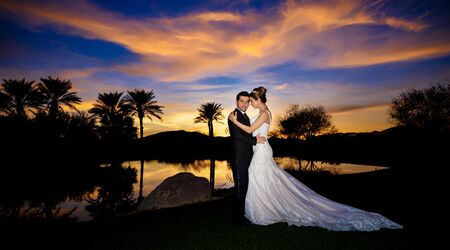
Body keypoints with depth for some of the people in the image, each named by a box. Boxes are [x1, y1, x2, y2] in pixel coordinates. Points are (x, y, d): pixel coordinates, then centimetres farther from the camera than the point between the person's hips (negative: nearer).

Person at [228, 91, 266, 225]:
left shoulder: (246, 116, 18)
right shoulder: (233, 116, -11)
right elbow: (237, 134, -21)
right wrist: (255, 140, -17)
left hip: (246, 157, 9)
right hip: (239, 158, -9)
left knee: (245, 186, 14)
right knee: (240, 186, -2)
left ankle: (242, 213, 27)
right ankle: (237, 217, 11)